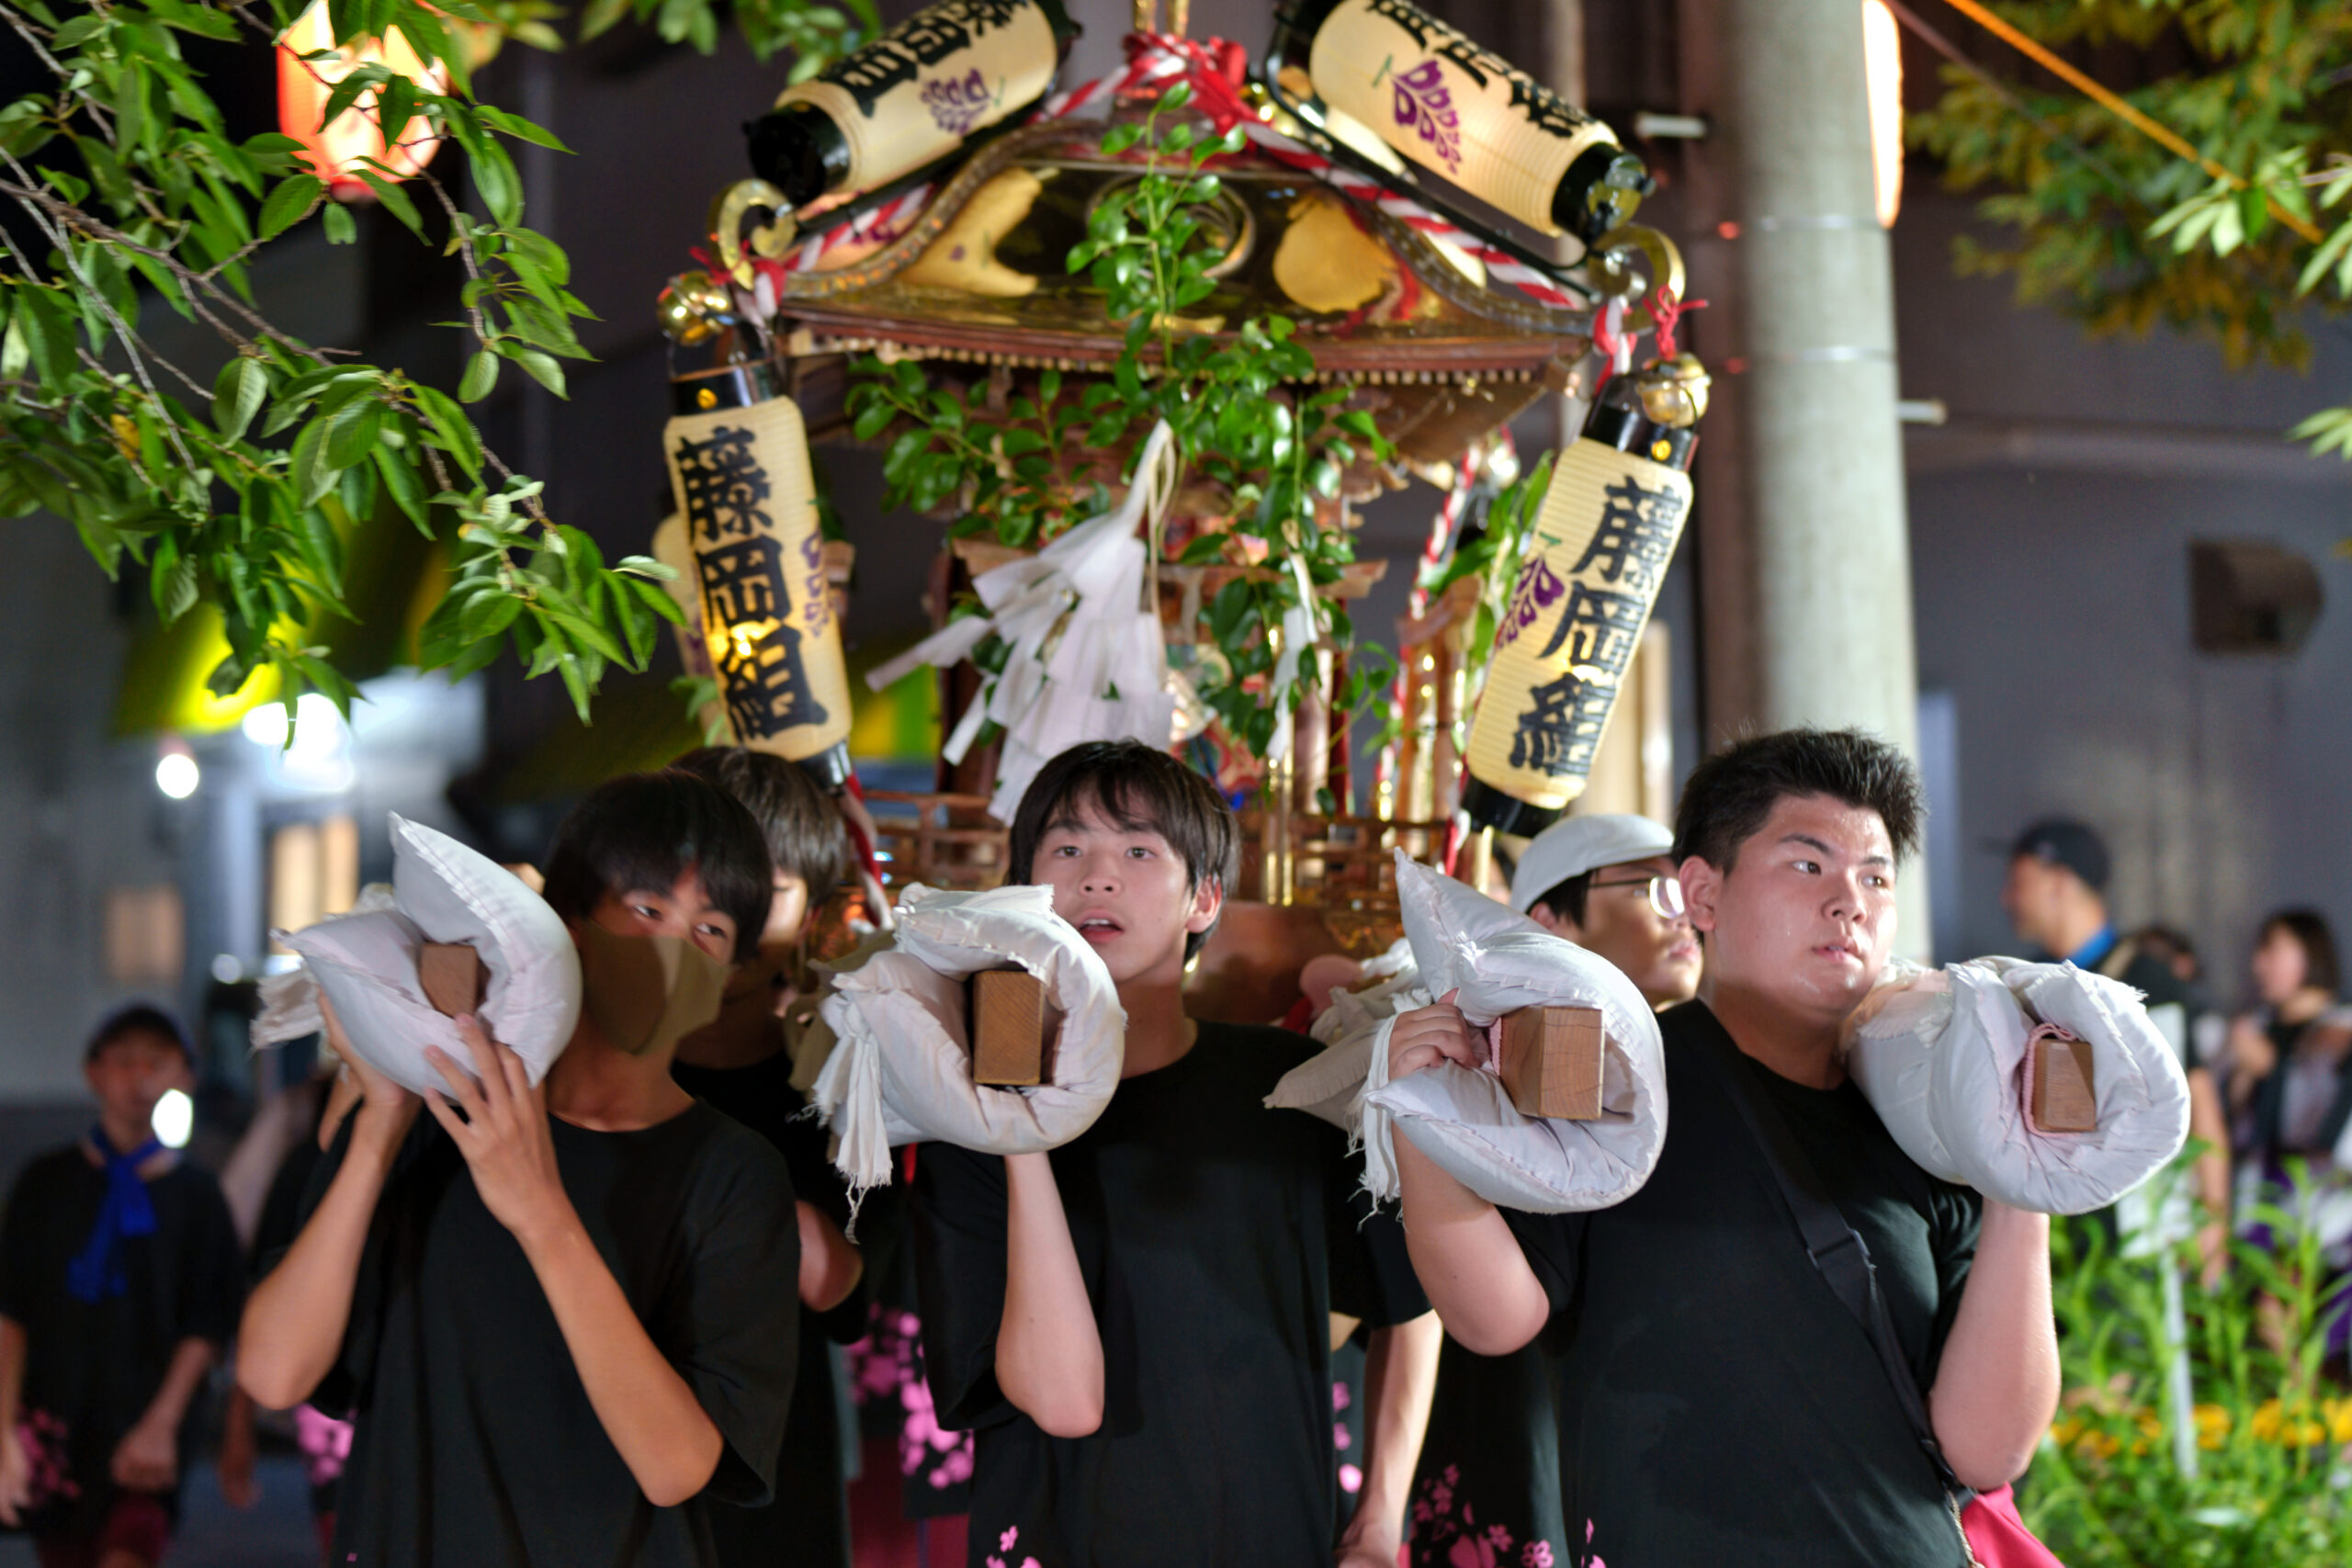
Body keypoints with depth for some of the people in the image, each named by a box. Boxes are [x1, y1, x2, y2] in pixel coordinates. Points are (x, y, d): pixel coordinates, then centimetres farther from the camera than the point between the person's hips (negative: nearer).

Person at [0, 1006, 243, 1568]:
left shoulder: (194, 1196, 5)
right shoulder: (47, 1184, 7)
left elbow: (205, 1331, 3)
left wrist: (161, 1423, -9)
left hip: (144, 1429, -2)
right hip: (55, 1417, 2)